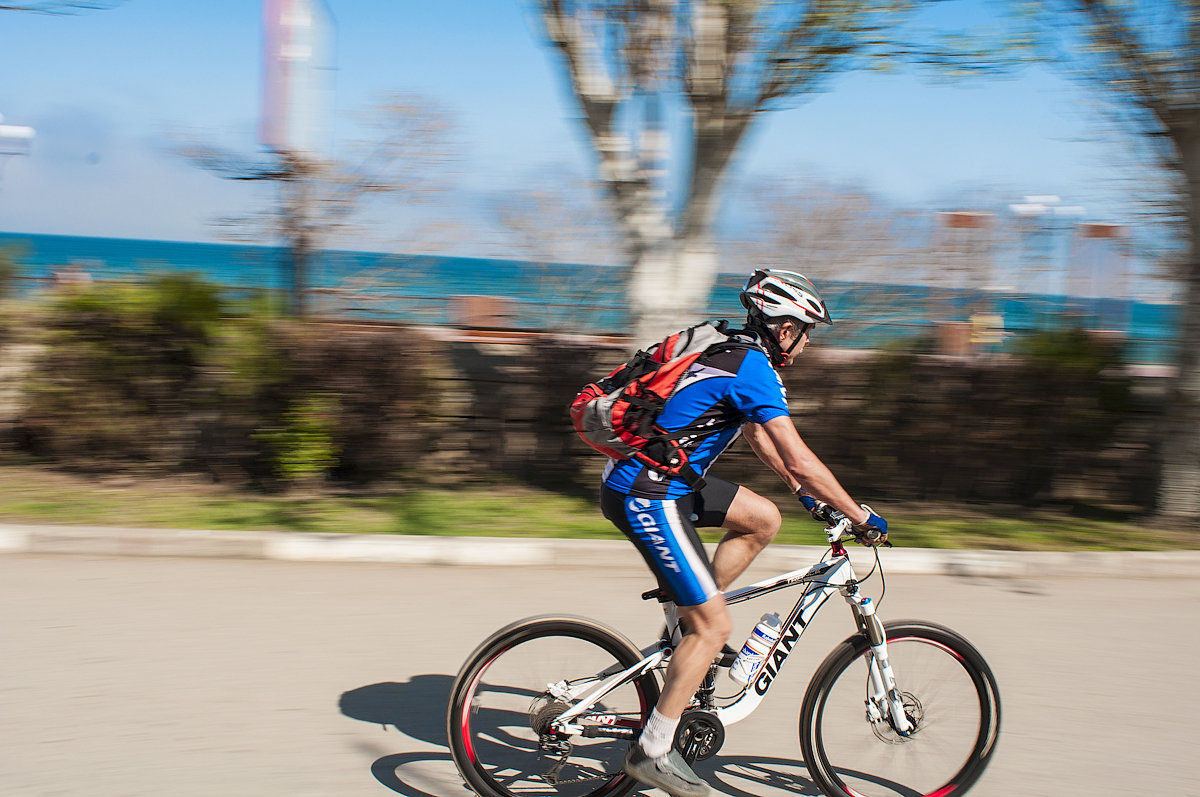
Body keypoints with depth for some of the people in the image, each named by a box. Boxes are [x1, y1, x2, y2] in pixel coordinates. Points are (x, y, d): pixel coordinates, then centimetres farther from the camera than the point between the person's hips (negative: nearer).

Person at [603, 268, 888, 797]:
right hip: (648, 498, -10)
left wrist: (804, 492, 32)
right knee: (714, 627, -6)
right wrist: (861, 517, -9)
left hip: (654, 477, 10)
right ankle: (652, 753, 2)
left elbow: (759, 437, 29)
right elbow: (799, 460, -18)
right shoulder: (753, 369, -16)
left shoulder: (734, 356, 15)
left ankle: (687, 618, 16)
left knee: (763, 519, 14)